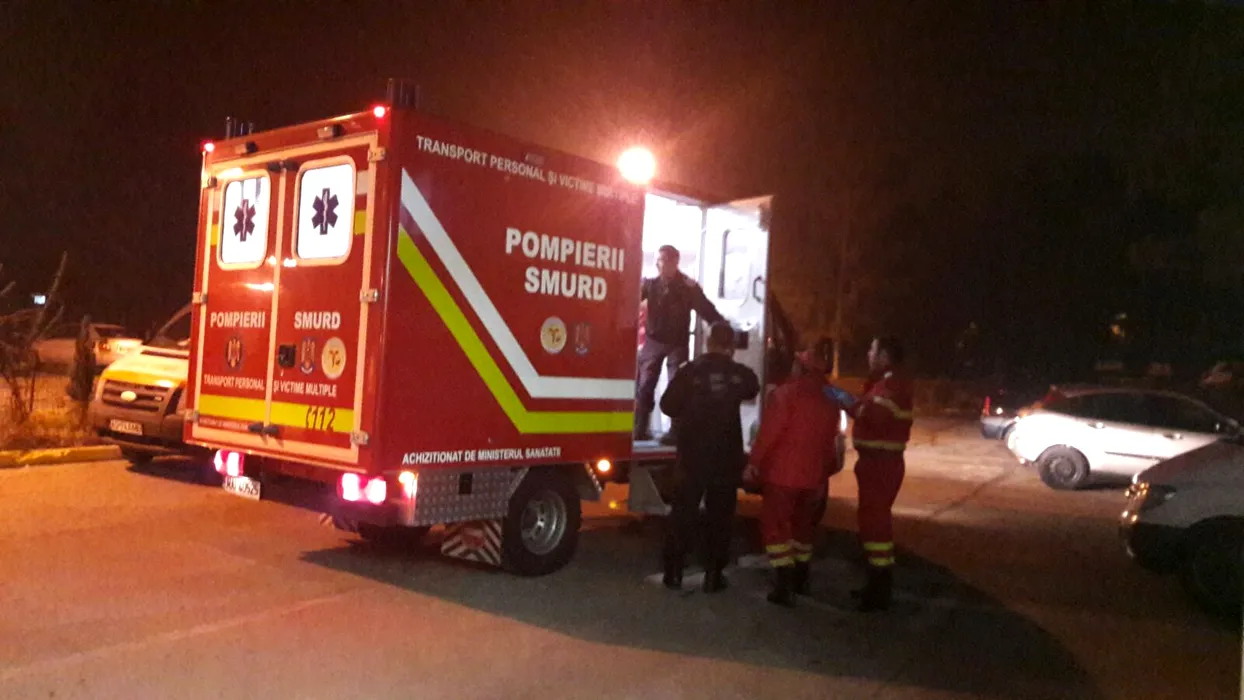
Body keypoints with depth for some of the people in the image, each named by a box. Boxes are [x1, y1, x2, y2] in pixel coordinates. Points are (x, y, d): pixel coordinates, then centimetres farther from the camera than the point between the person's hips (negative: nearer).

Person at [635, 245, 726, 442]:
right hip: (653, 341, 3)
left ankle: (676, 431, 3)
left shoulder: (688, 287, -8)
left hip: (677, 343, -2)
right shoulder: (651, 284, -1)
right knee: (645, 385, 3)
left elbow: (707, 311, -10)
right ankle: (640, 429, 12)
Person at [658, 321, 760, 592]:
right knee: (719, 517, 10)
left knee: (683, 514, 10)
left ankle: (674, 572, 13)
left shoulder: (690, 371, -9)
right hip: (726, 458, 1)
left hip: (692, 455, 0)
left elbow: (668, 405, -8)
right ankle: (713, 575, 11)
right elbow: (752, 391, 19)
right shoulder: (740, 374, -4)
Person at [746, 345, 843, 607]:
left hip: (783, 472, -6)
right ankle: (800, 580, 29)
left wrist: (755, 462, -10)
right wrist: (825, 472, 22)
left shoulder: (786, 394, -12)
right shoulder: (830, 400, 9)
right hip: (813, 474, 6)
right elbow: (830, 440, 14)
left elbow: (769, 432, -17)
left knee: (775, 526, 0)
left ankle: (784, 586, -6)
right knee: (803, 525, 21)